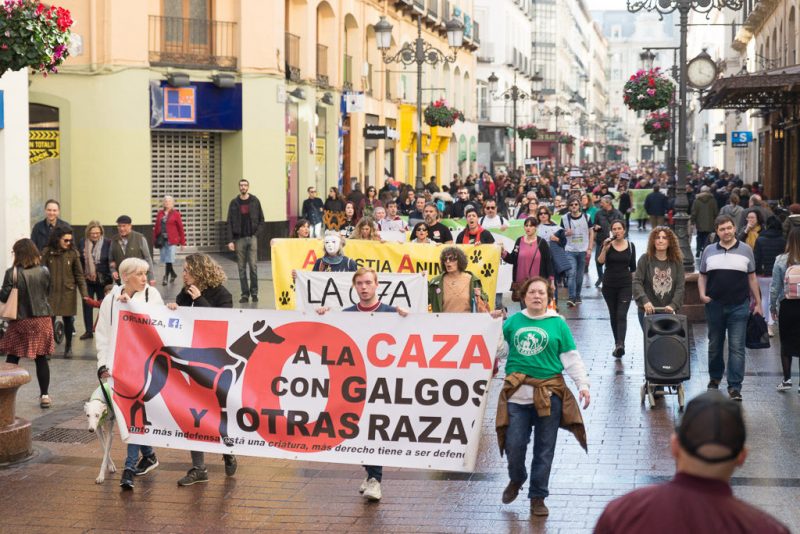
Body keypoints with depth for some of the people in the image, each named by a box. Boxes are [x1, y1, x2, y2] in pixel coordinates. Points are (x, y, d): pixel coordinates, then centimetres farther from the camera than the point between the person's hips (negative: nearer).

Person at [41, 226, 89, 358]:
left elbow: (79, 275, 0)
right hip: (51, 292, 0)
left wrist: (84, 294, -6)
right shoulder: (47, 252, -3)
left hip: (68, 293, 1)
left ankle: (68, 347, 24)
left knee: (68, 320, 8)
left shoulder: (73, 253, -2)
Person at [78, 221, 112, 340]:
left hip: (102, 280, -3)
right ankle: (89, 331, 15)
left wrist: (109, 278, -14)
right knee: (87, 304, 7)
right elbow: (79, 261, 5)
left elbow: (111, 261, -7)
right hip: (87, 280, 3)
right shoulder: (82, 243, 2)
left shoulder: (107, 243, -7)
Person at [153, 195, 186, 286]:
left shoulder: (176, 214, -1)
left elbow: (180, 228, 0)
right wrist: (154, 239, 5)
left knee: (169, 259, -7)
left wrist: (182, 242, -2)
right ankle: (173, 274, 27)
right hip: (162, 239, 4)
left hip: (171, 240, -4)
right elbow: (156, 226, 11)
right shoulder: (160, 213, 9)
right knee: (165, 259, 7)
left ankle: (166, 277, -1)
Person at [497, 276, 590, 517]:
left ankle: (538, 497, 18)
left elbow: (571, 358, 3)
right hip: (517, 393, 1)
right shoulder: (512, 322, 9)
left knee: (544, 450, 4)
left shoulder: (558, 324, 4)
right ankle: (516, 480, 31)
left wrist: (583, 384, -5)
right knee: (514, 445, 0)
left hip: (549, 393, -1)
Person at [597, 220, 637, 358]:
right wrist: (605, 249, -27)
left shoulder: (630, 246, 2)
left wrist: (633, 283, 10)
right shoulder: (607, 245, -2)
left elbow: (633, 267, 10)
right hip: (609, 284, 1)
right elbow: (600, 262, -15)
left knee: (622, 315, -13)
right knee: (613, 315, 11)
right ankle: (617, 343, 23)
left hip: (625, 285, -1)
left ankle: (620, 344, -24)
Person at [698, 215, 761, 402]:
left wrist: (758, 303, 5)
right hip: (714, 305, 2)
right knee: (715, 345, 14)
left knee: (737, 347, -6)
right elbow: (702, 276, 11)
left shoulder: (745, 250, 3)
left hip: (739, 306, -2)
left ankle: (734, 386, -4)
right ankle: (715, 378, 33)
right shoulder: (709, 251, 6)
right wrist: (702, 294, -6)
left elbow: (752, 278, 7)